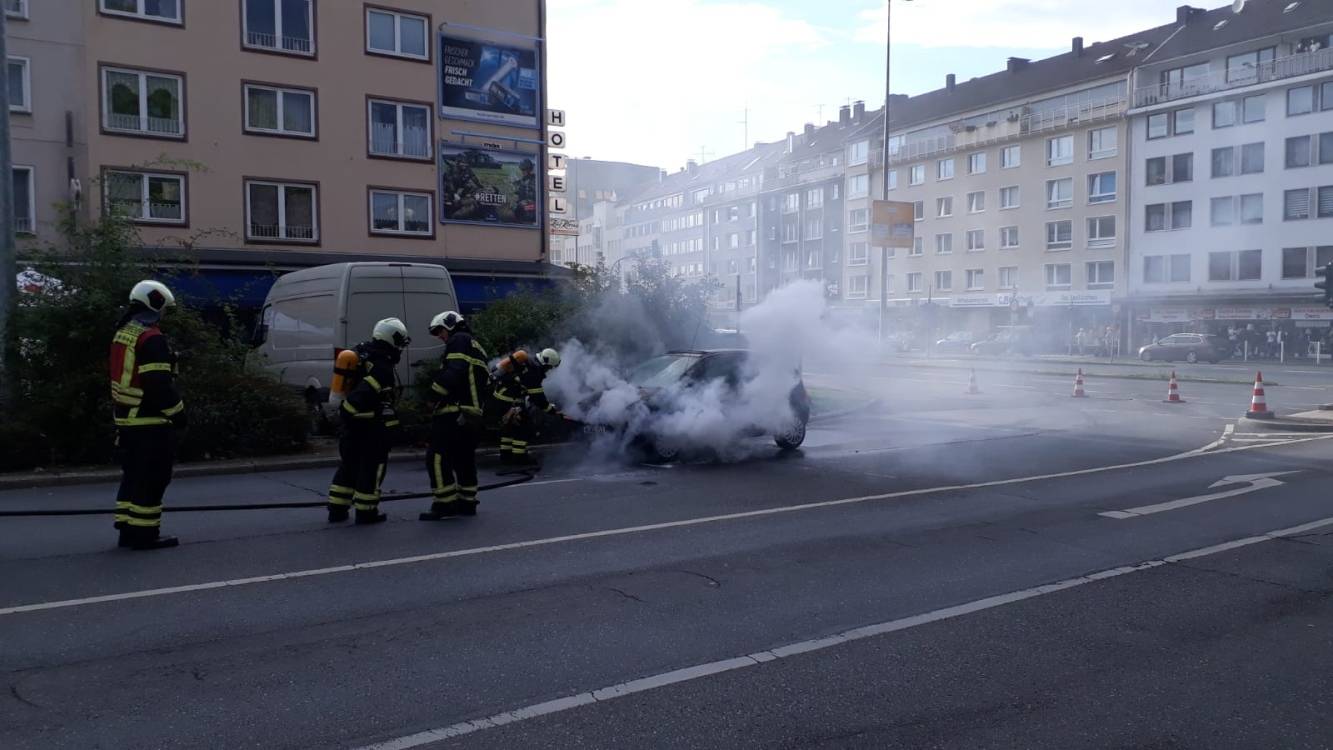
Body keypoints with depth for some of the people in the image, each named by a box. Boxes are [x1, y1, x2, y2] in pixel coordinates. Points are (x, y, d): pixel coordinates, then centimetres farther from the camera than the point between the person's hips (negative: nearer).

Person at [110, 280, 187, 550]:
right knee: (152, 478, -3)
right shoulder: (152, 339, -17)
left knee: (133, 475, 16)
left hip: (125, 419, 10)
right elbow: (160, 384, -22)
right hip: (151, 421, -10)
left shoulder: (122, 335, 14)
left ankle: (127, 530, 21)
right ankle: (144, 533, 0)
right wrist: (177, 412, -12)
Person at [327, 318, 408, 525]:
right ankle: (366, 513, 7)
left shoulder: (361, 352, 9)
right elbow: (363, 394, -30)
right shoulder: (384, 368, -20)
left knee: (348, 464, 16)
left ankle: (337, 510, 21)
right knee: (372, 467, 2)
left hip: (352, 421, 9)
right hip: (373, 424, -9)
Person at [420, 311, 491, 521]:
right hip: (472, 414, 10)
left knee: (437, 457, -10)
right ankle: (467, 502, 22)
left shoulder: (459, 340, -3)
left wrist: (436, 391, -12)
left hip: (454, 412, -10)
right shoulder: (476, 348, 27)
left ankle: (444, 503, -11)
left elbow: (454, 371, -20)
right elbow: (485, 382, 22)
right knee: (464, 458, 16)